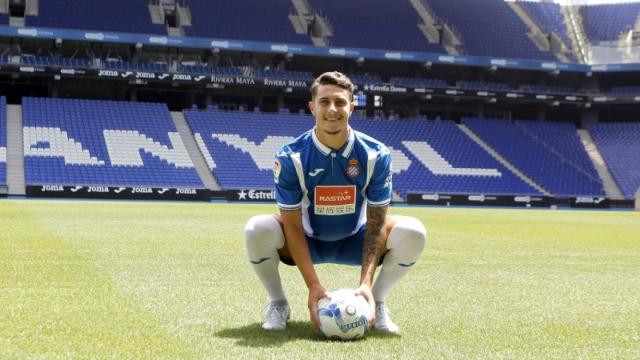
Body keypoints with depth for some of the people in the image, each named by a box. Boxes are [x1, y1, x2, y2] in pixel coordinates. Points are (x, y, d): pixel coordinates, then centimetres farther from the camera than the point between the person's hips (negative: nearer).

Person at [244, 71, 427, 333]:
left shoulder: (376, 155, -18)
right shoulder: (291, 157, -21)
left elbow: (376, 222, -17)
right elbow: (293, 225, -20)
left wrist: (366, 283, -29)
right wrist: (313, 285, -30)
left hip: (354, 242, 1)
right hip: (307, 242, -1)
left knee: (412, 232, -25)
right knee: (258, 229, -32)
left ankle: (377, 303, -2)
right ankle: (278, 304, -5)